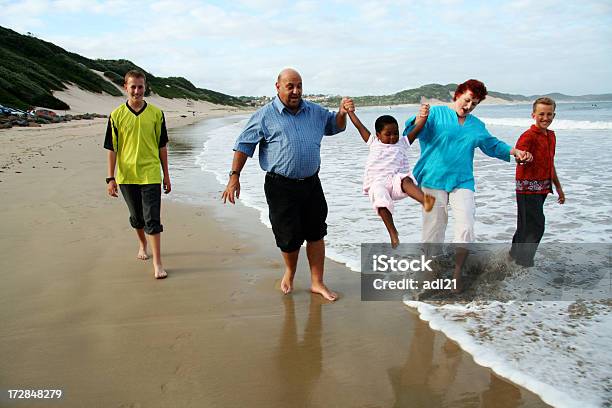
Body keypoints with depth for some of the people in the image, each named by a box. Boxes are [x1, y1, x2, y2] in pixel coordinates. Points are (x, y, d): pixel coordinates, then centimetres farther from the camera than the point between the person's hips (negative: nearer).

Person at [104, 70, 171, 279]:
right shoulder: (117, 115, -1)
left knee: (152, 219, -6)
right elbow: (112, 148, 1)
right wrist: (110, 178, -3)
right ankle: (142, 245, 43)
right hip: (127, 176, 2)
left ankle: (157, 262, -1)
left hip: (151, 175, -1)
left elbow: (162, 146, 5)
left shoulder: (156, 113, -1)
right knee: (136, 217, 17)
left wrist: (166, 175, 6)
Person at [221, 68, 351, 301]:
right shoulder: (265, 116, -3)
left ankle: (317, 282, 21)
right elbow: (244, 145, -2)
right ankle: (290, 272, 34)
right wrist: (234, 177, -8)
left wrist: (342, 113, 3)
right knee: (289, 236, 2)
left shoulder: (315, 112, 10)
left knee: (316, 233, 7)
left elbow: (335, 126, 26)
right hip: (281, 186, -4)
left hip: (311, 183, 4)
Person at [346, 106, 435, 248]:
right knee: (380, 197, -32)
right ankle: (393, 232, -28)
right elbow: (359, 125, 23)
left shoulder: (403, 143, 22)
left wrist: (424, 116, -5)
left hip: (396, 180, 0)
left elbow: (417, 129, 11)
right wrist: (350, 111, 22)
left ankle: (424, 201, -63)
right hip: (377, 182, 0)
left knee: (406, 180, -34)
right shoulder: (373, 143, 23)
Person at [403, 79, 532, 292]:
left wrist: (515, 152, 16)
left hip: (463, 182, 4)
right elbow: (411, 131, -11)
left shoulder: (477, 126, 18)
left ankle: (457, 273, 7)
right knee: (433, 229, 1)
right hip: (434, 180, -4)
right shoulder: (436, 114, 2)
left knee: (466, 228, -10)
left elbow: (493, 145, 32)